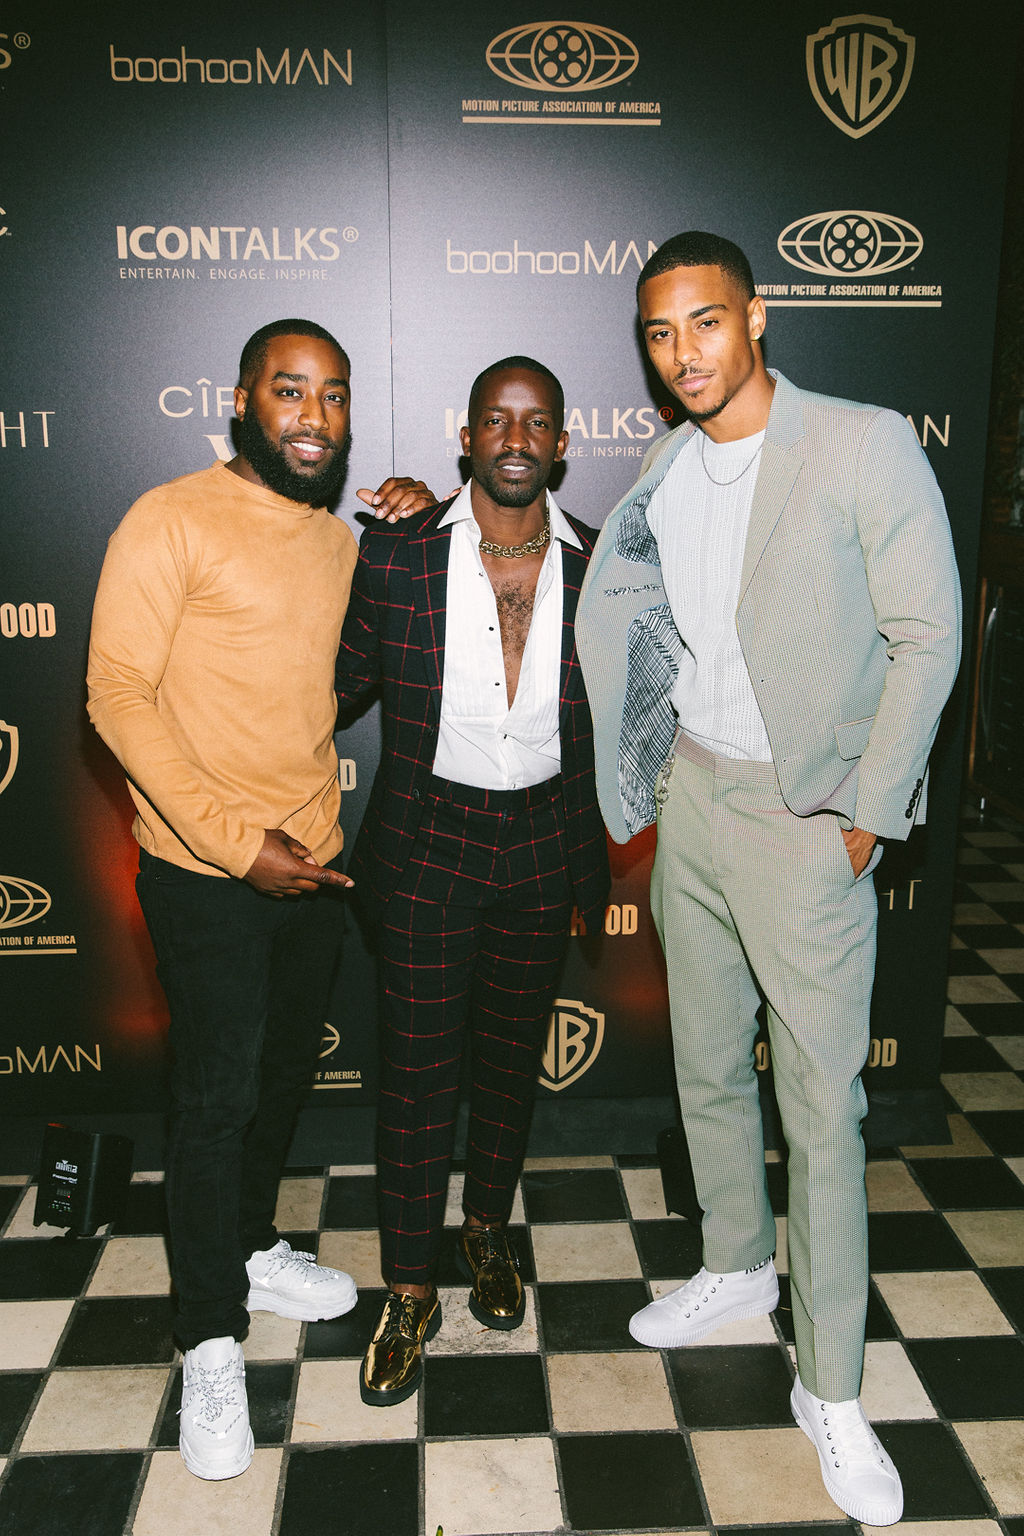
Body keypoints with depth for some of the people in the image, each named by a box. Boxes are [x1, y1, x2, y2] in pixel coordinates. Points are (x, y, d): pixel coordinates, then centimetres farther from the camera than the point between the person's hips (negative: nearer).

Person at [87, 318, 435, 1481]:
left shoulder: (341, 540, 9)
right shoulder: (172, 521, -11)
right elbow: (117, 695, -15)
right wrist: (238, 842, -20)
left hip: (310, 863, 7)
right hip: (206, 873, -7)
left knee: (284, 1074, 19)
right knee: (216, 1097, 0)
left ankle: (251, 1248, 42)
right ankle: (211, 1341, 18)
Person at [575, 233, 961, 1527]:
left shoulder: (866, 447, -10)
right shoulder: (662, 469, 7)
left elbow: (927, 638, -10)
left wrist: (862, 814, -11)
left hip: (805, 815, -5)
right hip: (689, 792, 6)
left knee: (821, 1104, 1)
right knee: (709, 1066, 17)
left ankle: (830, 1389, 18)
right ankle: (737, 1271, 40)